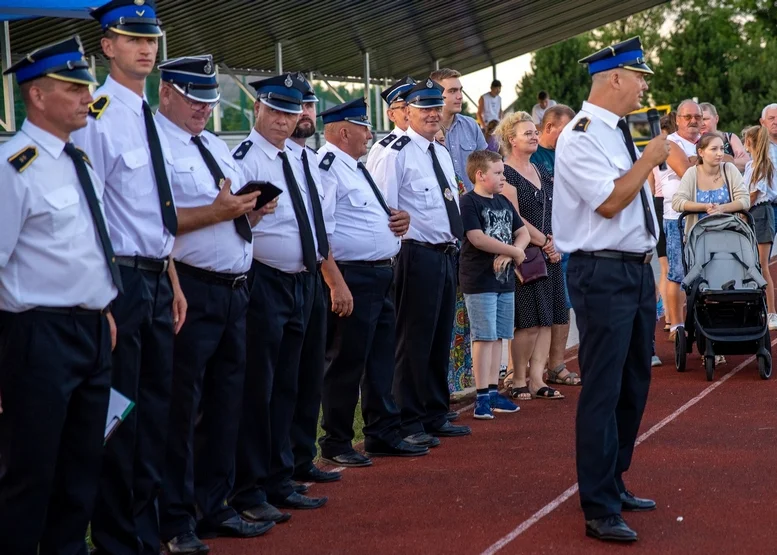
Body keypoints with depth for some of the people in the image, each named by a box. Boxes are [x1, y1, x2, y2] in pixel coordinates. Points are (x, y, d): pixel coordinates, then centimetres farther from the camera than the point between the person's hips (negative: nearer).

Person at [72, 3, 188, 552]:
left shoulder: (150, 118, 14)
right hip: (120, 280, -8)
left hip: (158, 280, 8)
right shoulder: (96, 116, -12)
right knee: (118, 418, 0)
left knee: (155, 412, 14)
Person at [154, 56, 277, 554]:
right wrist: (216, 212, -21)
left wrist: (251, 211, 3)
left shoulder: (216, 146, 20)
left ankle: (214, 506, 26)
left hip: (235, 289, 9)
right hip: (191, 289, -9)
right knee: (180, 407, -1)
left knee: (227, 401, 14)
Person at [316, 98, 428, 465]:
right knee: (346, 362, -1)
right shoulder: (326, 168, -13)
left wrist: (399, 218, 8)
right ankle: (335, 444, 10)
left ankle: (383, 435, 25)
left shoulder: (357, 168, 18)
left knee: (381, 359, 15)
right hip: (351, 278, -10)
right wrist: (336, 284, -26)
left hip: (381, 276, 10)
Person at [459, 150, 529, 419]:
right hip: (479, 280, -7)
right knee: (484, 336, -7)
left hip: (504, 278, 7)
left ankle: (493, 391, 17)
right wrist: (514, 251, -11)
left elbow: (523, 233, 14)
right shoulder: (469, 201, -9)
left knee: (497, 336, 10)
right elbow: (477, 238, -19)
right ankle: (482, 396, -4)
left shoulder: (504, 203, 15)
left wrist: (508, 254, -8)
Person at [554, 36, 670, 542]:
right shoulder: (580, 137, -14)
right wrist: (650, 159, -13)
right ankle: (600, 511, -3)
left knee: (634, 386, 16)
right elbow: (609, 201, -21)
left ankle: (613, 485, 29)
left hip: (638, 270, 9)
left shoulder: (621, 134, 14)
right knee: (604, 391, -7)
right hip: (604, 275, -9)